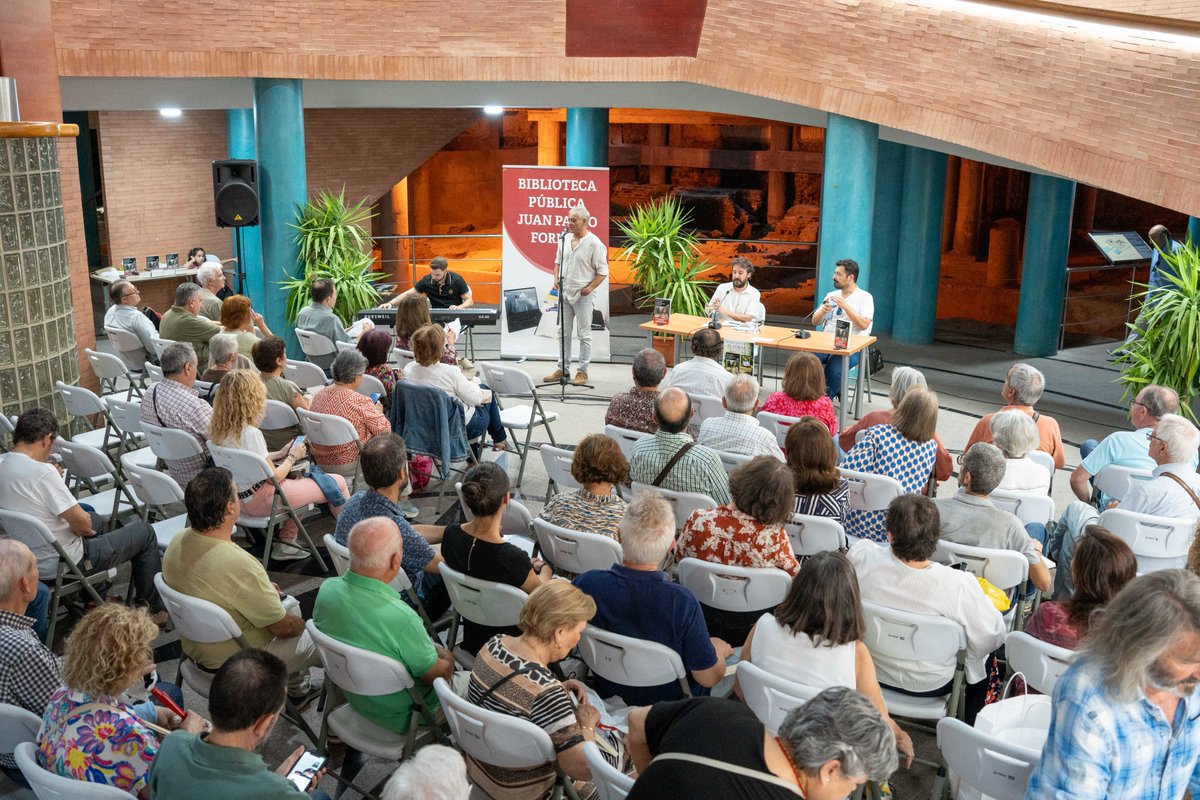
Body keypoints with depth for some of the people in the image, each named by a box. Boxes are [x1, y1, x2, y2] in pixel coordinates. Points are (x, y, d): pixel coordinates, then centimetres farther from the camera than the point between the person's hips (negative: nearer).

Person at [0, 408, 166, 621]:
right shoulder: (42, 471, -28)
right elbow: (82, 524, -23)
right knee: (144, 531, 7)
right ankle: (155, 608, 19)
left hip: (27, 561, 9)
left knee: (96, 520, 33)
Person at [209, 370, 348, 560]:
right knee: (337, 482, 0)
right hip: (262, 500, -9)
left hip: (240, 497, 9)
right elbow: (274, 477, -18)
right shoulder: (251, 434, -26)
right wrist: (292, 457, -2)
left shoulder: (217, 430, -1)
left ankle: (285, 543, 25)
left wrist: (280, 454, 11)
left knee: (302, 479, 30)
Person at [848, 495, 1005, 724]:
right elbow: (994, 635, -19)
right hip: (930, 686, -3)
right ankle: (970, 726, 42)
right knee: (987, 650, 26)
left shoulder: (861, 558, -28)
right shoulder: (960, 586, -35)